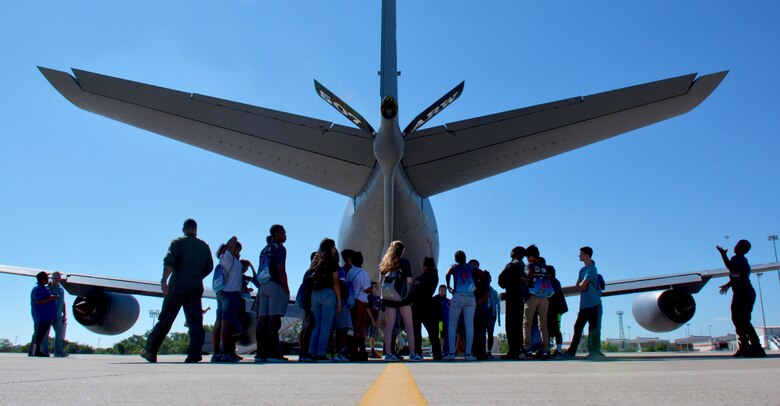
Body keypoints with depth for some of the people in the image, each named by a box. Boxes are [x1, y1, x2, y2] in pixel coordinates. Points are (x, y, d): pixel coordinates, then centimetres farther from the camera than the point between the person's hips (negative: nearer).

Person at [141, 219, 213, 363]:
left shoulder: (178, 242, 3)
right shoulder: (204, 246, 15)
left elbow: (169, 262, -12)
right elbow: (209, 267, 15)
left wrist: (164, 281, -19)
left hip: (178, 286, -2)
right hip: (196, 287, 3)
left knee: (165, 319, 4)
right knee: (196, 321, 0)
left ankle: (150, 351, 12)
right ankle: (194, 353, -10)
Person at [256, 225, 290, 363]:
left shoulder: (264, 250, 20)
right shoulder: (279, 248, -4)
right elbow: (281, 270, -13)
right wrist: (286, 289, -11)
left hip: (263, 286, 8)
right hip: (276, 286, -8)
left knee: (262, 319, 4)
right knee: (274, 319, -11)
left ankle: (261, 353, 4)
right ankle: (272, 353, -15)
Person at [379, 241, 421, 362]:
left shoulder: (385, 263, 11)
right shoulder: (404, 262, -1)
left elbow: (380, 281, 9)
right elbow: (409, 280, -7)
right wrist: (412, 282, 15)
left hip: (388, 297, 4)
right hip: (402, 297, -4)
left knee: (389, 326, 3)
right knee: (409, 326, 2)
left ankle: (388, 354, -1)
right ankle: (412, 354, -1)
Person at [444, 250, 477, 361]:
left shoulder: (455, 267, 7)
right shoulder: (470, 268, 13)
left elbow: (448, 274, -12)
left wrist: (448, 287, 2)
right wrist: (477, 285, 13)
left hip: (458, 297, -2)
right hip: (470, 298, 2)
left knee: (452, 325, 3)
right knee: (469, 326, 0)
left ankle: (451, 353, -4)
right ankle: (468, 353, -4)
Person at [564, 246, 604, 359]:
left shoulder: (592, 269, -10)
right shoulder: (582, 270, 18)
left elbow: (582, 285, -16)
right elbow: (577, 286, 15)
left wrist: (581, 286, 5)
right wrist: (582, 287, -5)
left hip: (593, 304, -8)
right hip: (584, 305, 9)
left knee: (594, 328, -4)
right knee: (578, 327, 7)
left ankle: (595, 351, 1)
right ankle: (571, 351, 11)